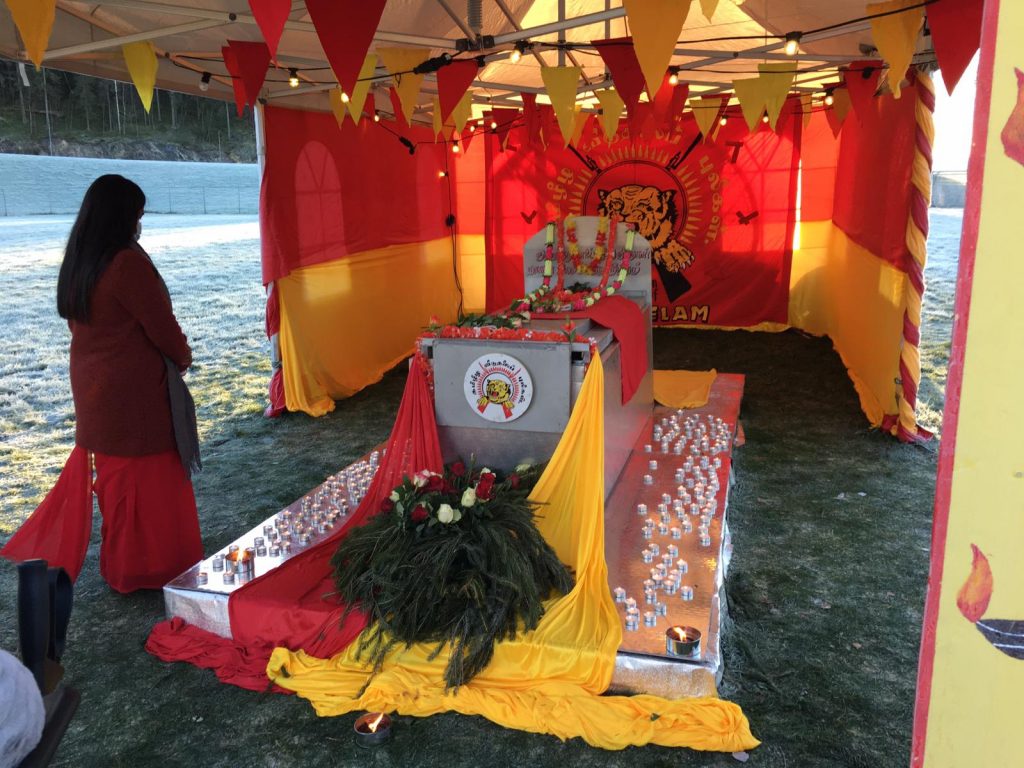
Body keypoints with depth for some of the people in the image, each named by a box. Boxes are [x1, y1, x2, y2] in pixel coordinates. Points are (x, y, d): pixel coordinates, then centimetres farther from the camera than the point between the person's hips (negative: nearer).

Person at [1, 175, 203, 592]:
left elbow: (78, 322, 13)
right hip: (135, 392, -8)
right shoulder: (128, 264, -21)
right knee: (144, 479, 4)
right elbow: (162, 327, -17)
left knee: (111, 472, 19)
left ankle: (119, 559, 32)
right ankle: (143, 568, 16)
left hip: (93, 388, 8)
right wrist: (183, 356, 4)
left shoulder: (77, 263, 5)